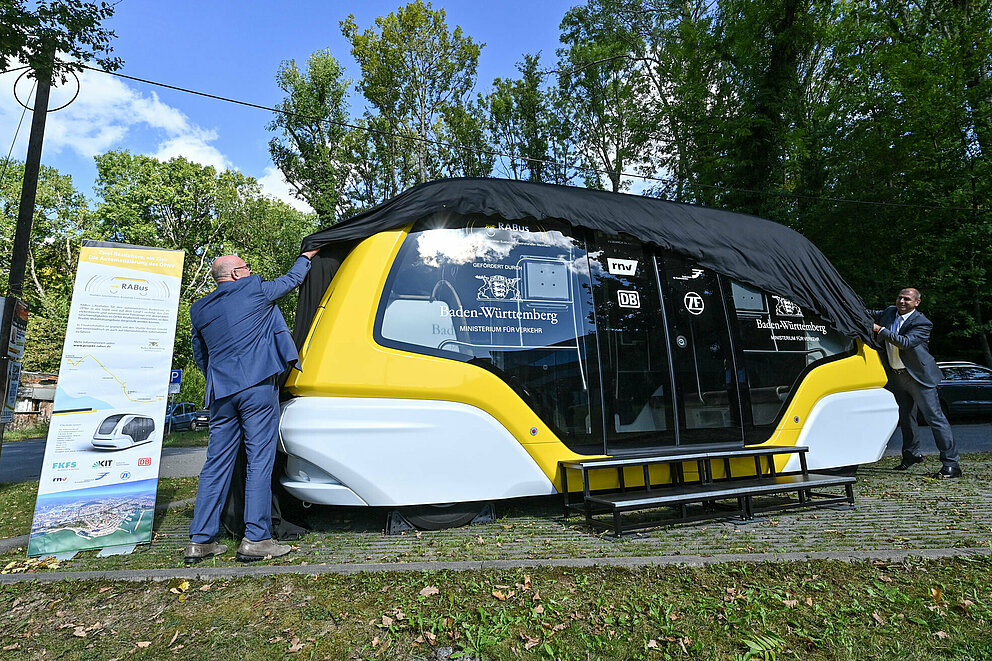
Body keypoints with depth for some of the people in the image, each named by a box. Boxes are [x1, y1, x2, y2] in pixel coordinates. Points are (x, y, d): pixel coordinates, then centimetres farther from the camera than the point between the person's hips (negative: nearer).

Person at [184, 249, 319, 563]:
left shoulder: (200, 309, 18)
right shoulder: (254, 289, 2)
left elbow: (199, 355, 25)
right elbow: (291, 280, 18)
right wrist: (305, 257, 35)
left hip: (221, 393, 6)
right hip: (257, 388, -6)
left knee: (217, 463, 10)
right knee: (259, 460, -4)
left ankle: (200, 540, 14)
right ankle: (255, 539, -3)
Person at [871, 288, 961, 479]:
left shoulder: (922, 323, -15)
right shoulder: (890, 312, 4)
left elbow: (905, 342, -29)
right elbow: (873, 315, 22)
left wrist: (880, 329, -30)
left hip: (918, 376, -6)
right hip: (895, 376, 7)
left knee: (935, 418, -6)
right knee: (905, 418, 18)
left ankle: (951, 463, -1)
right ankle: (911, 454, 34)